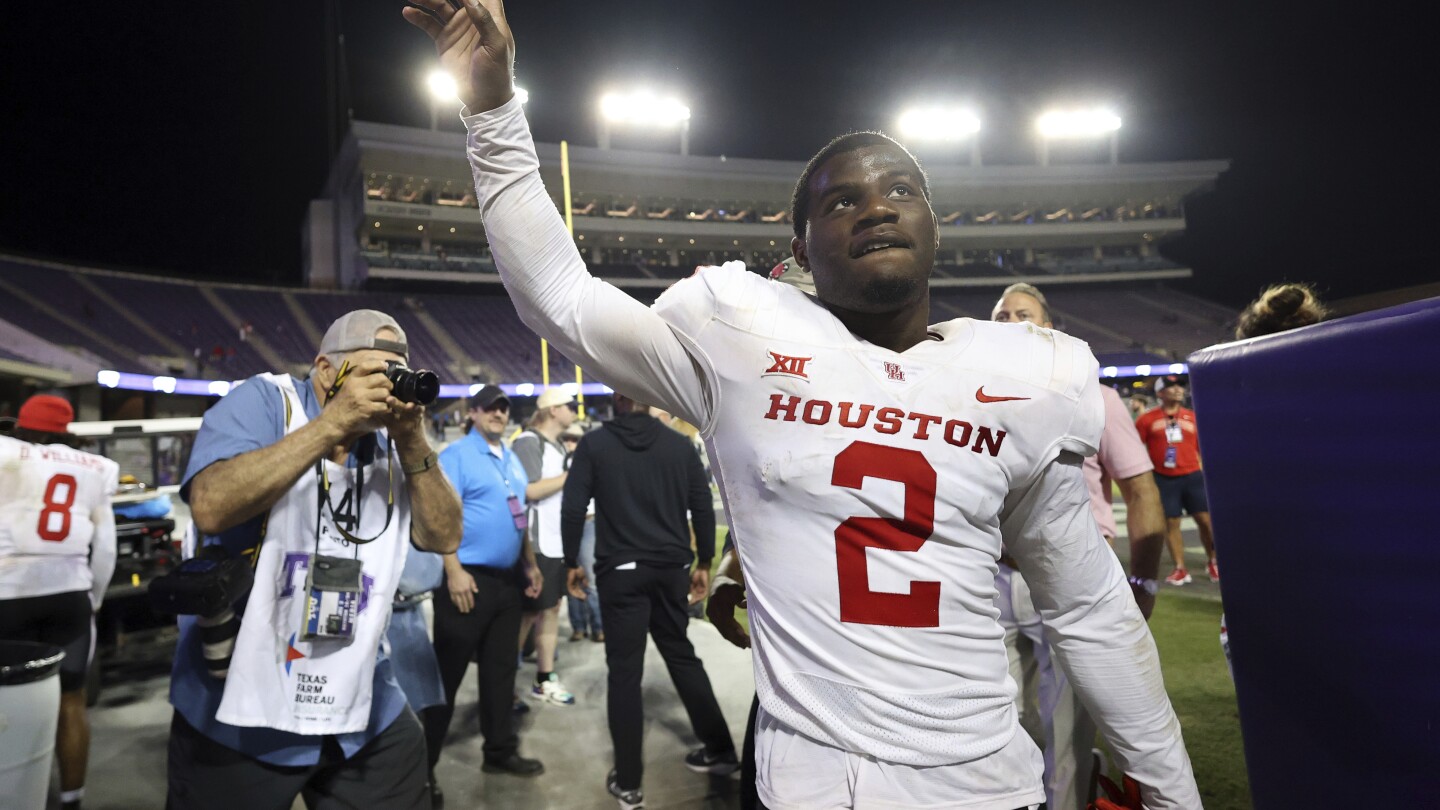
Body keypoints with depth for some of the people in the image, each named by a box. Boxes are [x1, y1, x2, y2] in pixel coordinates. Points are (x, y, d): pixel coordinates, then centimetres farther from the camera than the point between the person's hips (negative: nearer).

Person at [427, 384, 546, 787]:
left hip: (507, 580, 7)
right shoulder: (456, 455, -9)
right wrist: (454, 572, -21)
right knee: (448, 674, 2)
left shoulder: (512, 459, 15)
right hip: (469, 578, -7)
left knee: (501, 669, 15)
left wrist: (530, 564, 18)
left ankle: (500, 751, 27)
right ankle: (424, 763, 16)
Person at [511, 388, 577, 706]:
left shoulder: (558, 446, 14)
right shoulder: (528, 442, -11)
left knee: (551, 608, 12)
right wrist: (571, 475, -15)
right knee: (528, 613, 0)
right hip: (535, 543, -8)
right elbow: (528, 491, -20)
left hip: (557, 541, 8)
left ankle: (545, 680, 21)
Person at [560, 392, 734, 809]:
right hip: (670, 568, 3)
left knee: (625, 670, 5)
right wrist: (703, 562, 13)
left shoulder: (594, 444, -3)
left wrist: (572, 563, 5)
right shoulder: (679, 444, 2)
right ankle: (719, 749, 29)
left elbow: (573, 508, -6)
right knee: (681, 655, 19)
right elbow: (703, 507, 3)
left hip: (620, 571, -3)